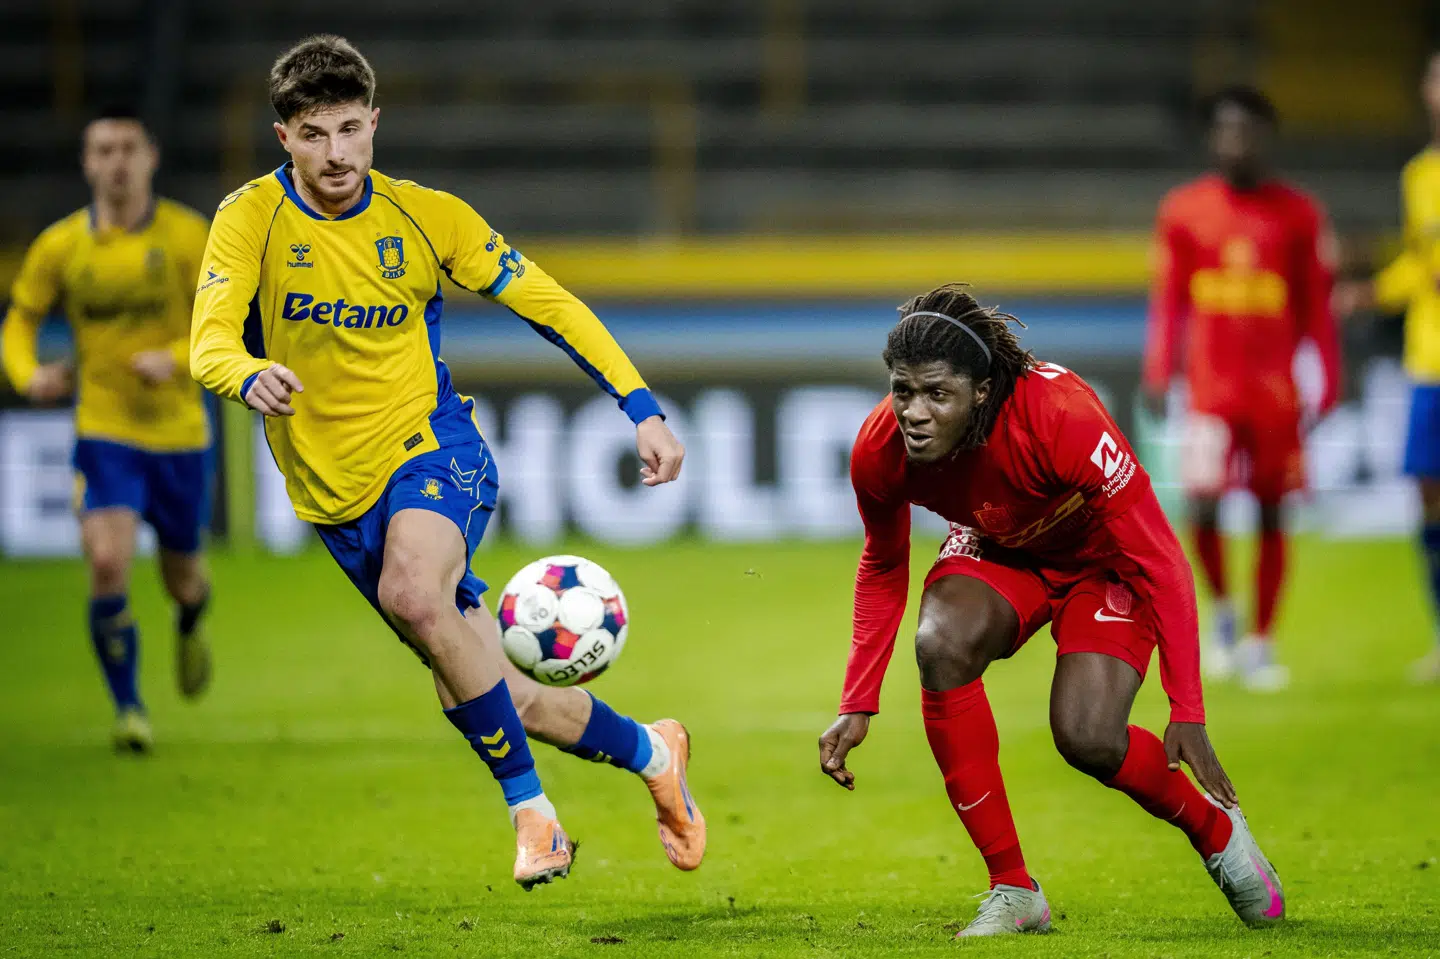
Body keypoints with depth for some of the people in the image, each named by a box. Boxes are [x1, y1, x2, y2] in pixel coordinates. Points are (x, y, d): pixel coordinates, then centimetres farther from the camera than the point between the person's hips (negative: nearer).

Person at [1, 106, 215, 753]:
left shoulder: (187, 236, -6)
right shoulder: (60, 246, -3)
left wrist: (176, 359, -24)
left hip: (178, 432, 0)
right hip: (103, 432, 0)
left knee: (182, 577, 13)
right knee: (107, 564, -20)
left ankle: (190, 625, 52)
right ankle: (128, 709, -6)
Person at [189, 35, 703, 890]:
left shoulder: (425, 215, -3)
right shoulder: (252, 218, -7)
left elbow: (549, 304, 4)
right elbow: (210, 343, -20)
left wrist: (642, 408, -4)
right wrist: (250, 377, -44)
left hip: (432, 445, -2)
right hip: (338, 490, 2)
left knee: (415, 594, -35)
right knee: (496, 697, 2)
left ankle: (528, 803, -21)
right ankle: (647, 751, 27)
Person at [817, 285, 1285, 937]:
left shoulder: (1061, 418, -39)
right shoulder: (879, 453, -25)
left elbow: (1160, 561, -30)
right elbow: (882, 571, -2)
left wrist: (1186, 713, -32)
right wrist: (857, 707, -7)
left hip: (1103, 560, -4)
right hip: (996, 554, 4)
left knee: (1088, 739, -23)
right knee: (942, 642, -29)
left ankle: (1216, 828, 13)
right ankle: (1012, 890, -18)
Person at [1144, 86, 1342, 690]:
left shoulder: (1298, 215, 2)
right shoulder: (1183, 210, 4)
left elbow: (1317, 307, 6)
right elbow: (1170, 300, 8)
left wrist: (1329, 385, 2)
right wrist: (1159, 373, -1)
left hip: (1276, 390, 0)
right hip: (1212, 388, 0)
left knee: (1271, 517, 2)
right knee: (1203, 506, -13)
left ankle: (1260, 643, 14)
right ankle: (1221, 611, 14)